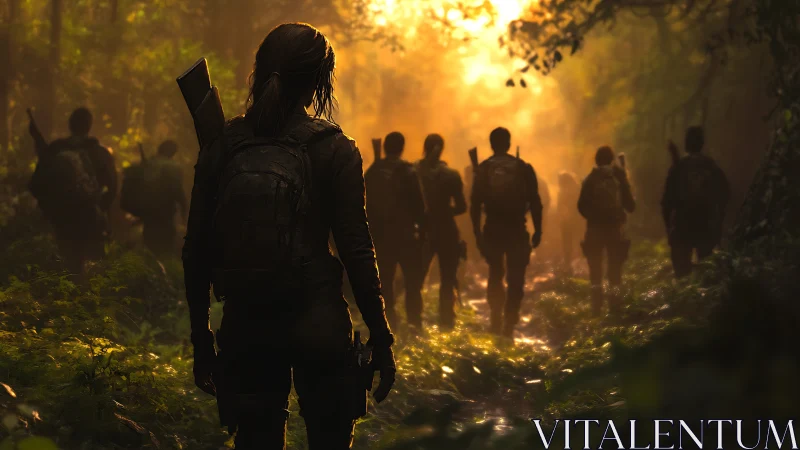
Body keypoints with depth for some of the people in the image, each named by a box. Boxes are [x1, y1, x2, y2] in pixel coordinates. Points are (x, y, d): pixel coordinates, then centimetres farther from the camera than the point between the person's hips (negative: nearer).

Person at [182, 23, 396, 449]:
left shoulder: (221, 146, 2)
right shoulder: (332, 148, -6)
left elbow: (196, 251, 4)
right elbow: (356, 249, -9)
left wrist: (201, 341, 13)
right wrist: (380, 338, -2)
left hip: (244, 326, 3)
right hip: (318, 323, -3)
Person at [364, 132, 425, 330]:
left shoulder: (372, 171, 4)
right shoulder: (407, 171, -9)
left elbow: (366, 204, 8)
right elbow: (418, 203, -9)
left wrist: (370, 231, 15)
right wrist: (421, 227, 1)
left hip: (380, 234, 4)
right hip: (404, 233, -4)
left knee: (385, 280, 9)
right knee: (412, 281, 2)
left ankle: (388, 322, 7)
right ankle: (414, 323, -3)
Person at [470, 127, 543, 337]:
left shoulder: (484, 169, 0)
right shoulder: (523, 168, -1)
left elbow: (475, 203, -2)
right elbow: (535, 202, -3)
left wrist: (477, 232, 4)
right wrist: (537, 231, 3)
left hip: (493, 229, 1)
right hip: (517, 230, -1)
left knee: (495, 276, 19)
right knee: (515, 279, 3)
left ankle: (496, 320, 17)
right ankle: (509, 324, -6)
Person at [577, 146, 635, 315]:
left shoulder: (590, 179, -2)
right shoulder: (619, 177, -3)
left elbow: (582, 206, -5)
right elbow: (630, 204, -4)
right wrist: (628, 208, 18)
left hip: (595, 228, 0)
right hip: (615, 226, 0)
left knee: (595, 267, 9)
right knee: (615, 267, 9)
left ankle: (597, 304, 0)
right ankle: (614, 301, 3)